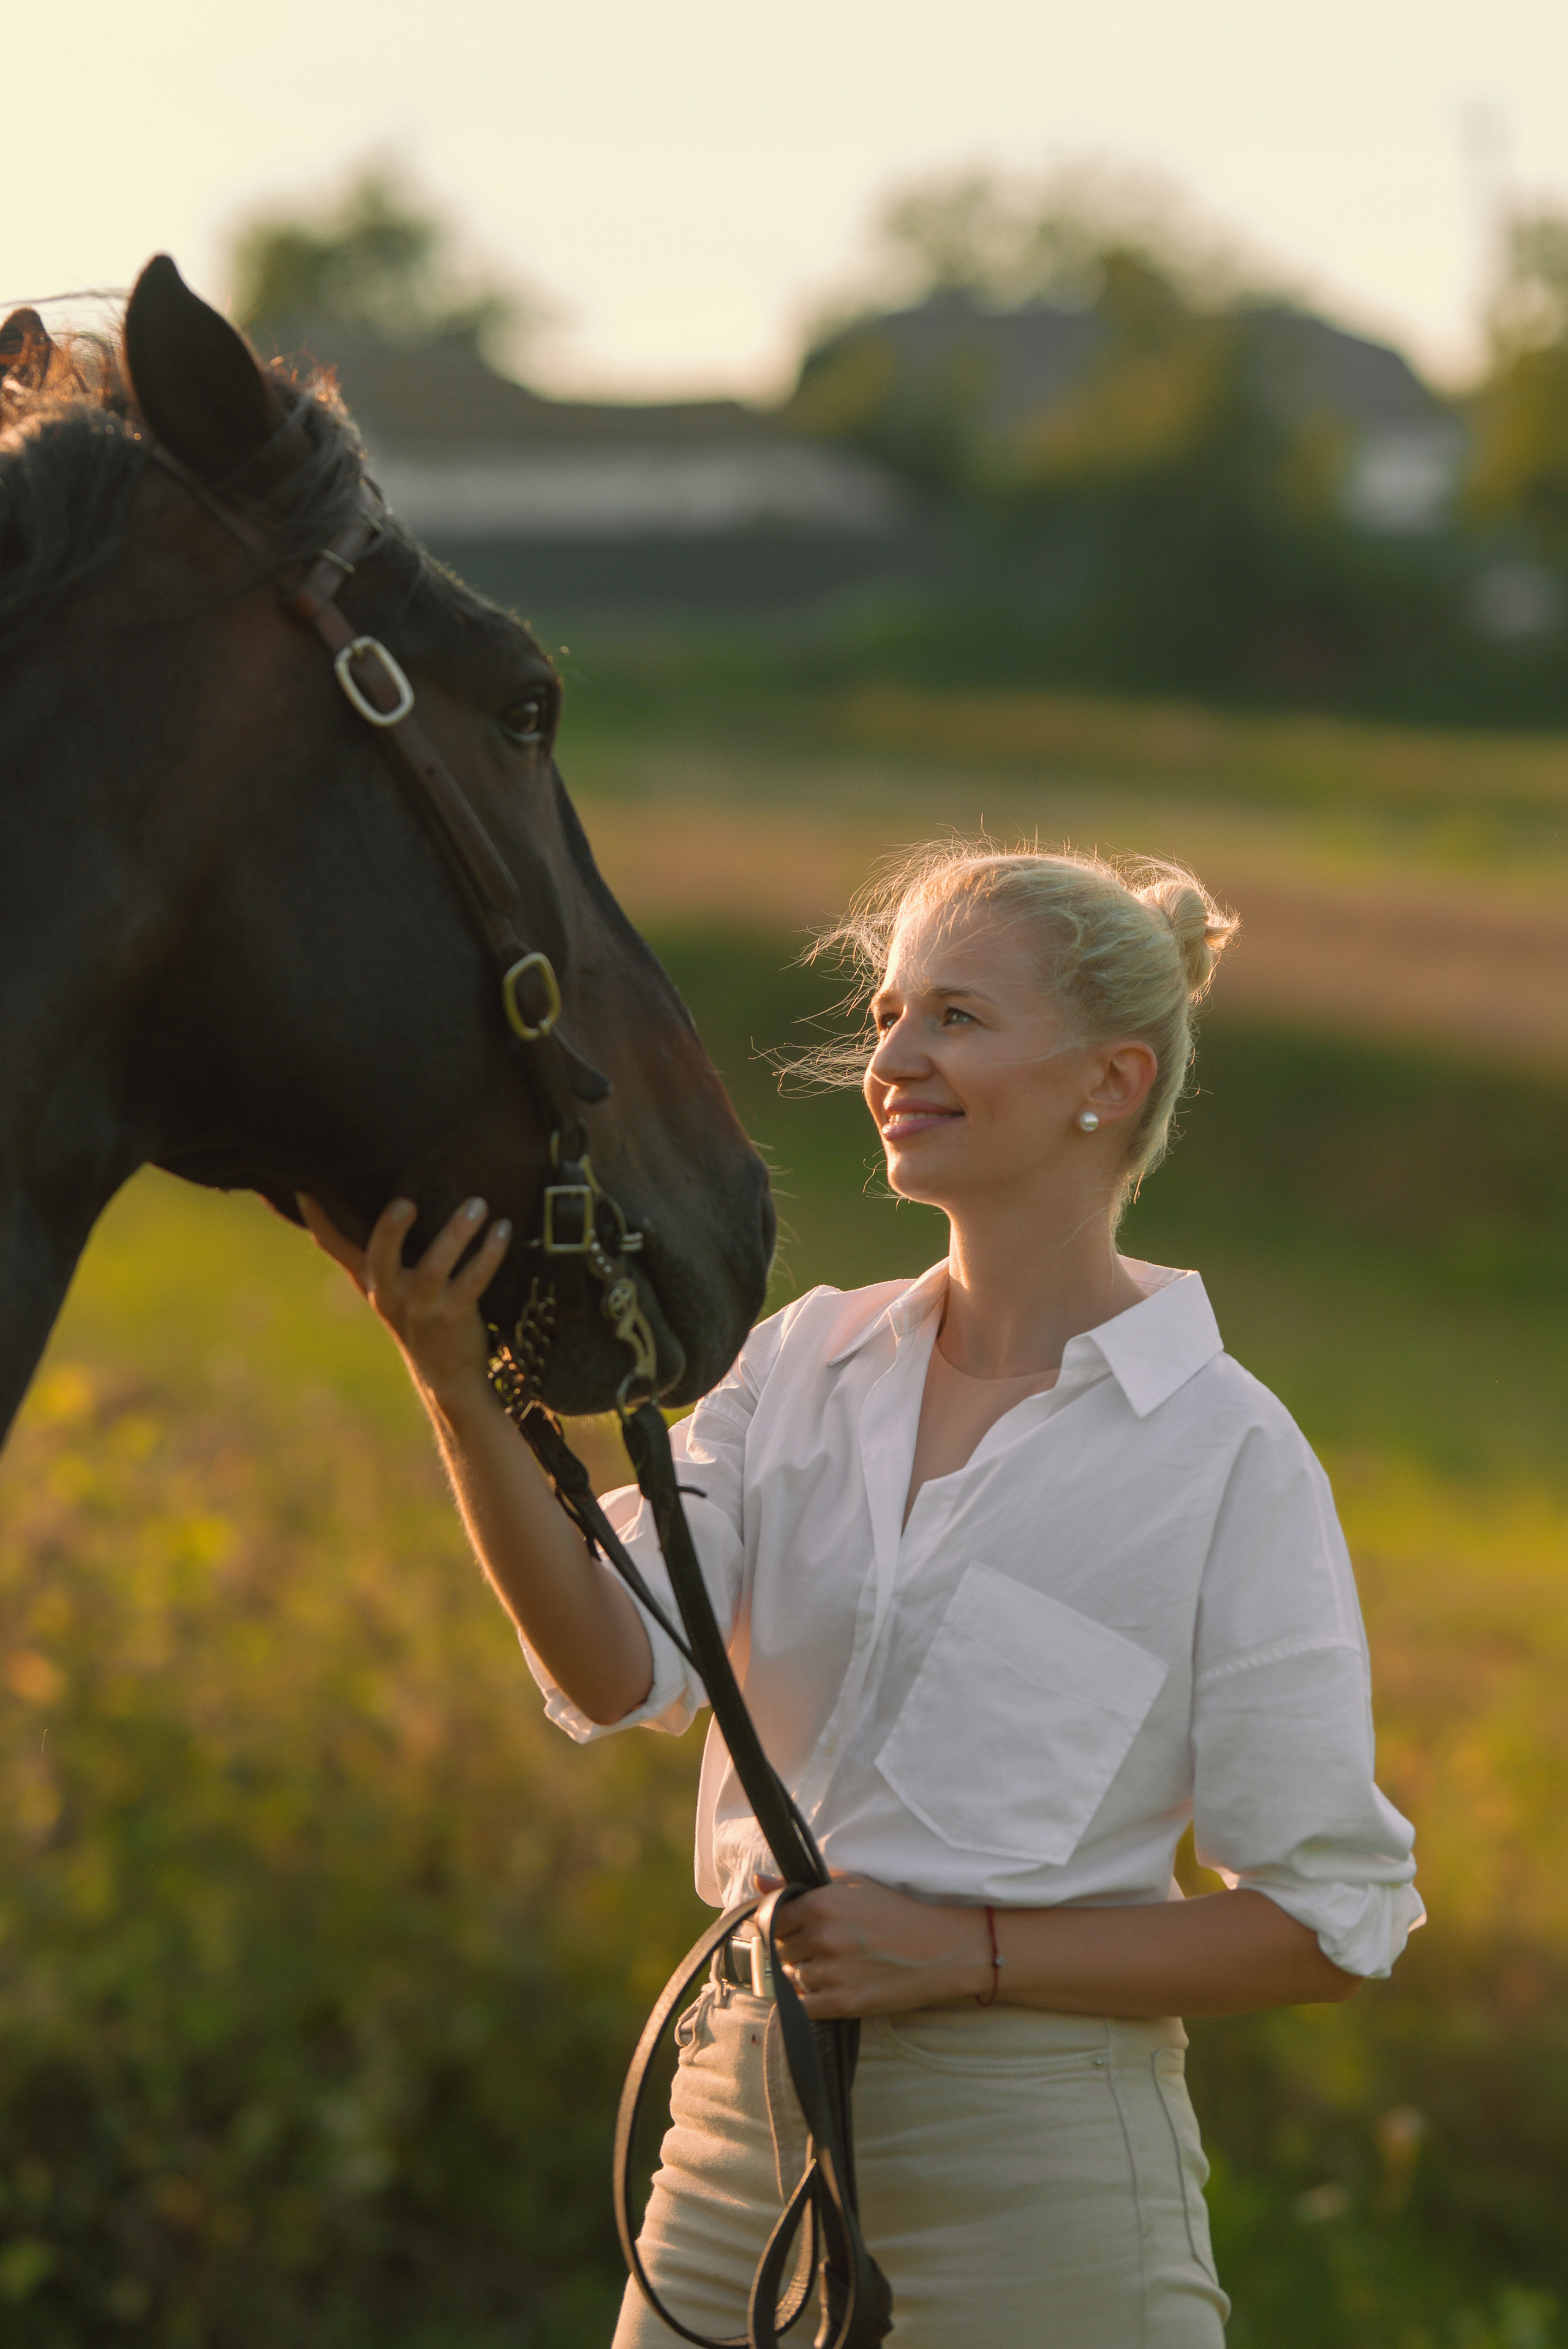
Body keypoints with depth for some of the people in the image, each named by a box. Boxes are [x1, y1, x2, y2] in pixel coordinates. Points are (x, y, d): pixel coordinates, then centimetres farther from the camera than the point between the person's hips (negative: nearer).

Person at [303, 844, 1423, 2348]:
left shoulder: (1225, 1452, -7)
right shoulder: (803, 1360, 6)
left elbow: (1334, 1920, -7)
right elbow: (619, 1669, -9)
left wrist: (966, 1951, -15)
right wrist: (455, 1380, -23)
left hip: (1028, 2142, -4)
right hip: (745, 2098, 4)